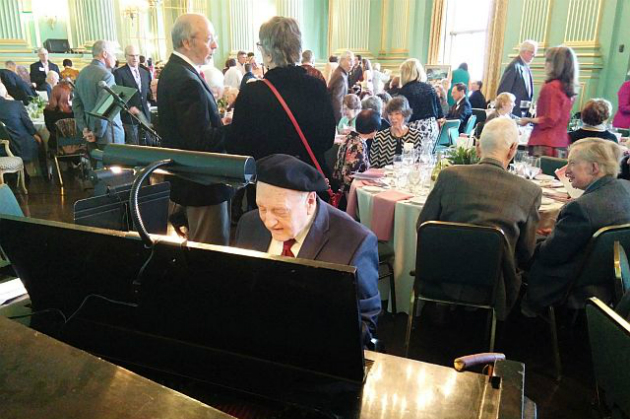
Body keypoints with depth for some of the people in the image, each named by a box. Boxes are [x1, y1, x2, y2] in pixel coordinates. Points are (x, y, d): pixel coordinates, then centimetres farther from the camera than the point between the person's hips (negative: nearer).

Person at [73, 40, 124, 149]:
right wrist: (97, 133, -11)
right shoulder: (106, 75, -13)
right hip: (109, 135, -8)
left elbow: (76, 103, 12)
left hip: (90, 134, 8)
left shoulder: (82, 73, 13)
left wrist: (84, 128, 8)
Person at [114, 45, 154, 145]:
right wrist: (129, 107, -24)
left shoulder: (145, 72, 14)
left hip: (144, 115, 5)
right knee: (133, 147, -1)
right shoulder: (119, 73, -4)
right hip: (129, 115, -5)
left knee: (146, 144, 7)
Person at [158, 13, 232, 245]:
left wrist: (220, 121, 4)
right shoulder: (187, 81, -22)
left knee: (196, 250, 24)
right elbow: (203, 142, -25)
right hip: (203, 183, -10)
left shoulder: (172, 70, 9)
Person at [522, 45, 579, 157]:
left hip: (546, 144, -8)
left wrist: (529, 120, -4)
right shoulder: (569, 88, 12)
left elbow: (550, 119, -16)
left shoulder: (551, 87, -13)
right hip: (561, 143, 8)